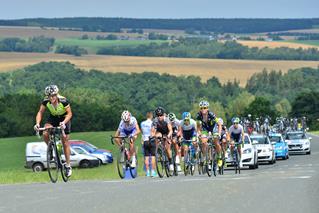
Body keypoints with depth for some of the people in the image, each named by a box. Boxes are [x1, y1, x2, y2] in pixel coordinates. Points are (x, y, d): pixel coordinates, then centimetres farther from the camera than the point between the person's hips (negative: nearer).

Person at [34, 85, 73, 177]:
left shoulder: (63, 101, -31)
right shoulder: (46, 101, -24)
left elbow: (69, 113, -25)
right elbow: (40, 112, -15)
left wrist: (64, 122, -42)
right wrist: (37, 123, -32)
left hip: (64, 119, -2)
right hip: (53, 118, 3)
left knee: (65, 142, -4)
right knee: (45, 134, -26)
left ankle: (68, 166, 8)